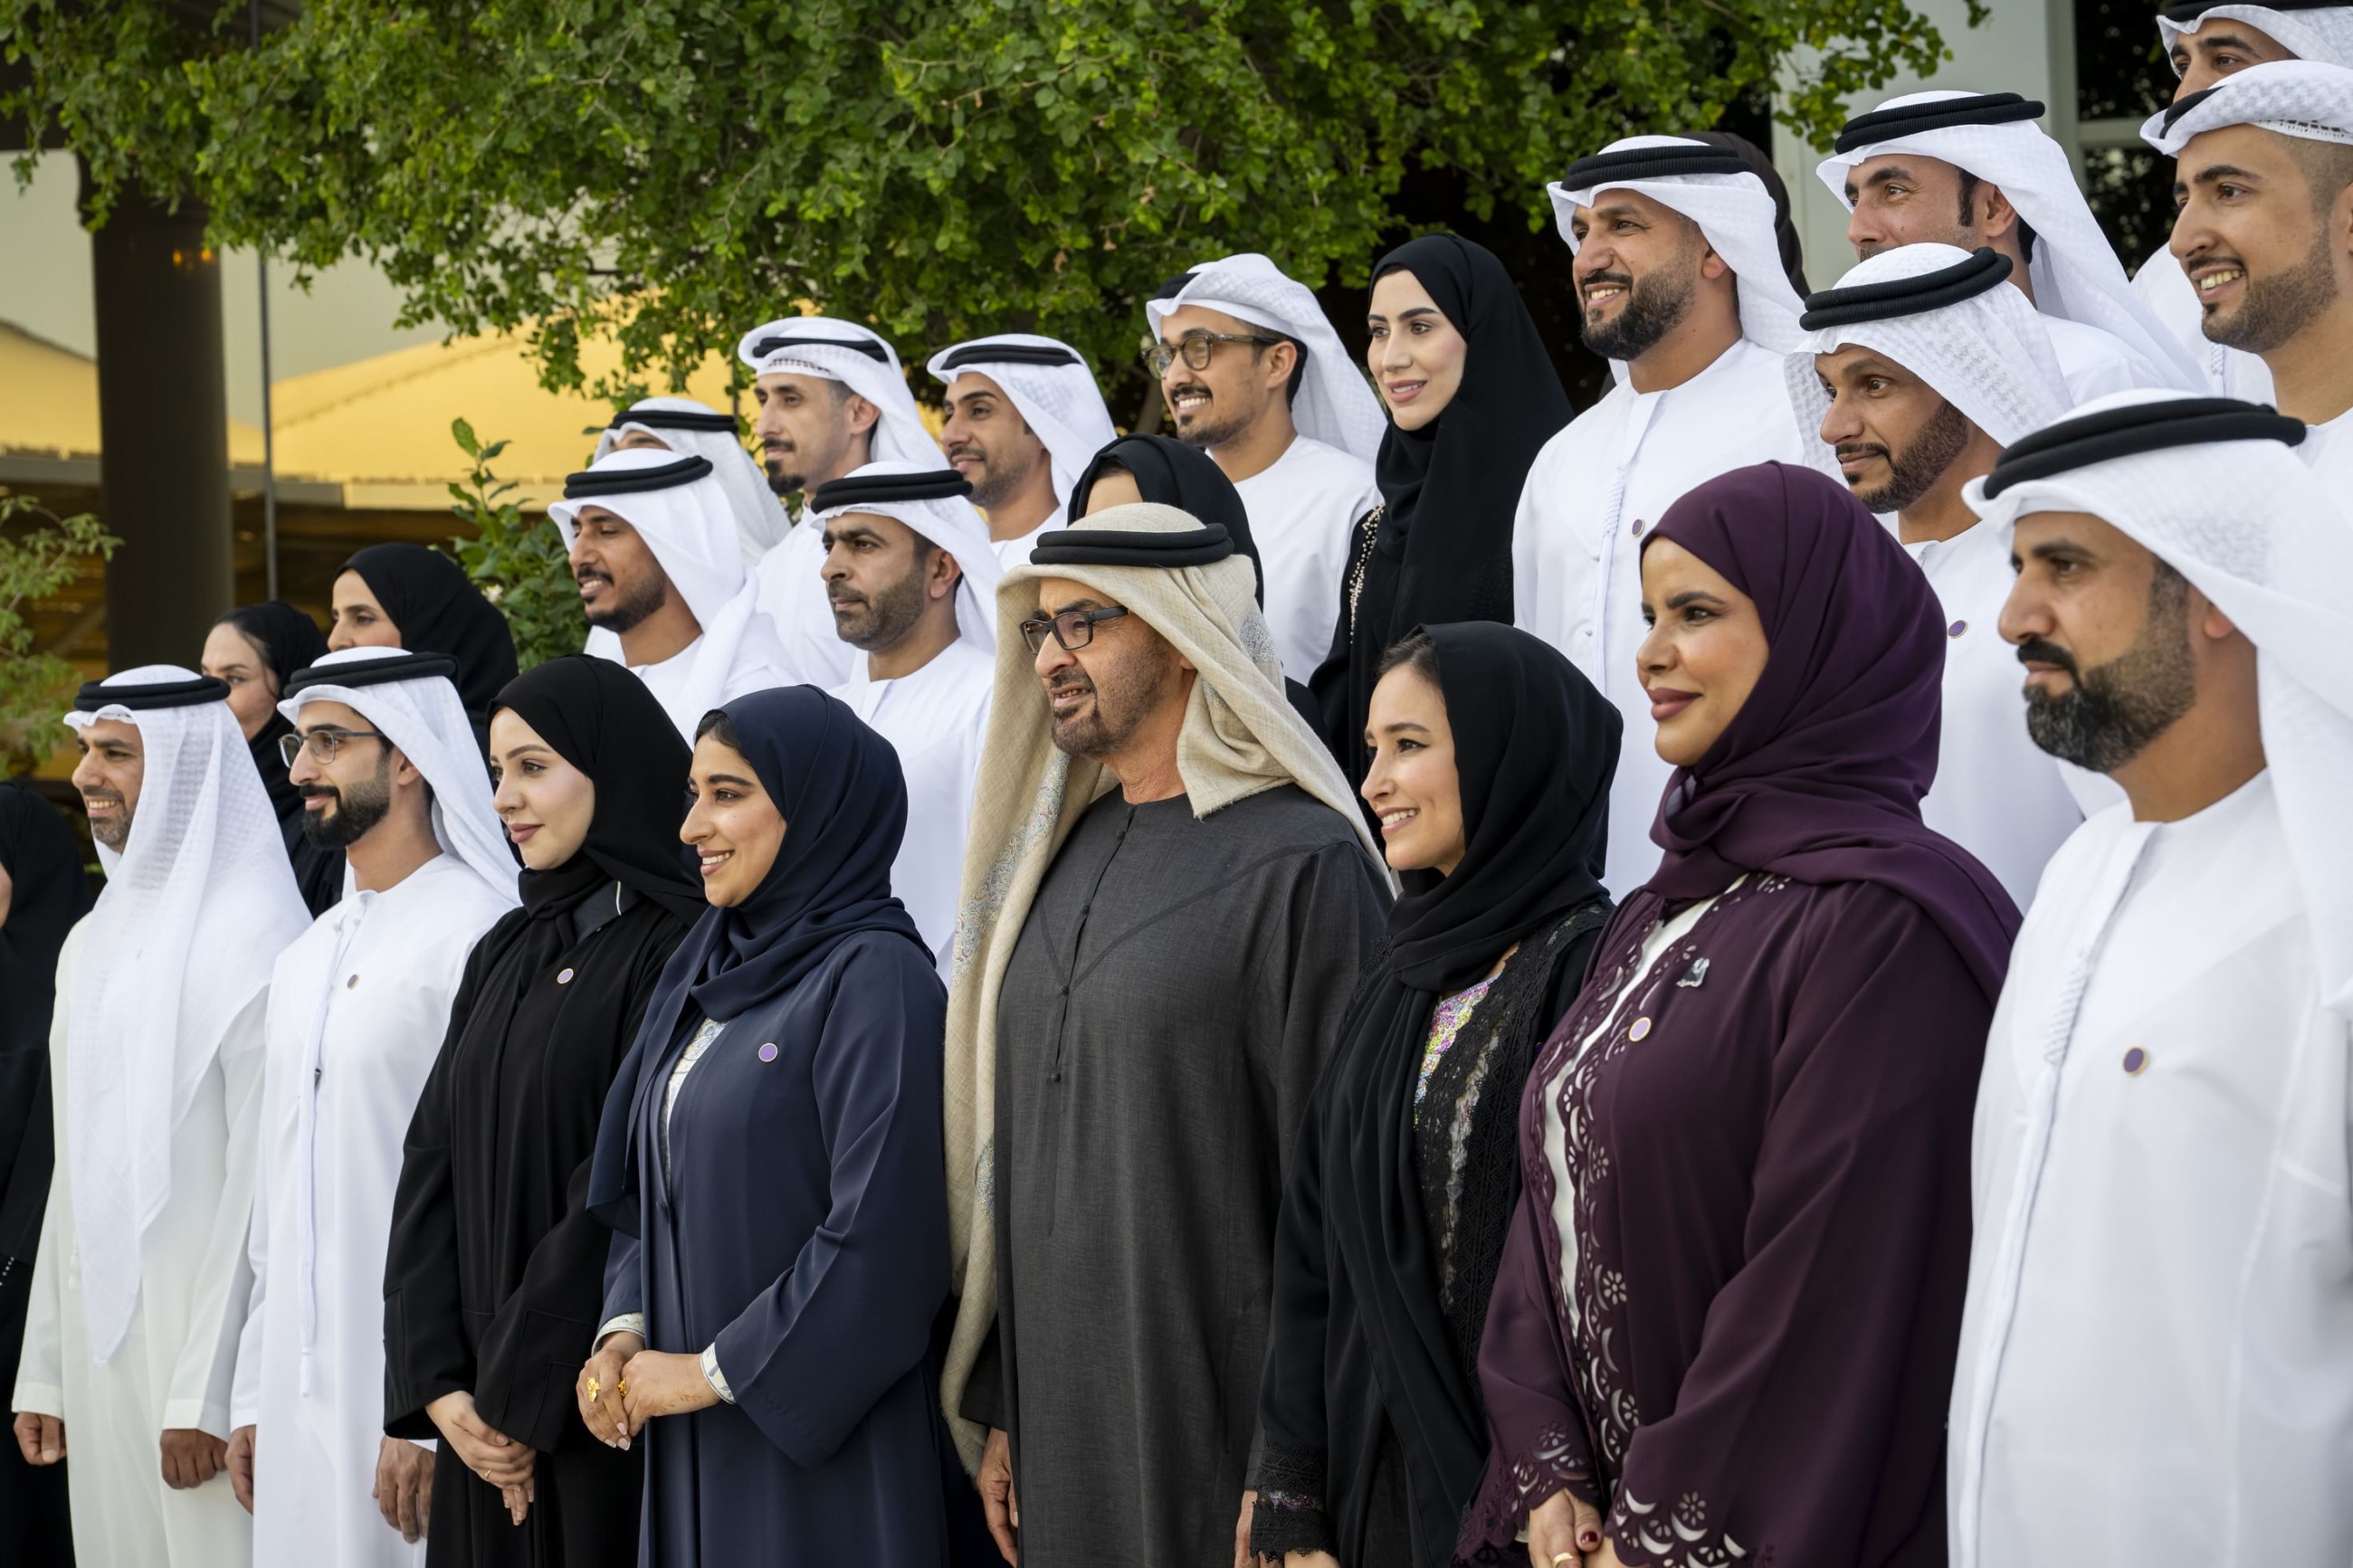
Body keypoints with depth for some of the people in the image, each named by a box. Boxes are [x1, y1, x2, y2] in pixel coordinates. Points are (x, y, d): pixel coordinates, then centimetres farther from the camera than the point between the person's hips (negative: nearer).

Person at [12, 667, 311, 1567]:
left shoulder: (251, 940, -11)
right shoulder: (96, 941, 15)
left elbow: (263, 1185, -15)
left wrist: (206, 1393, -18)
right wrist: (43, 1372, 14)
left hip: (197, 1325, -8)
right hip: (100, 1335, 8)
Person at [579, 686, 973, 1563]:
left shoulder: (874, 978, -12)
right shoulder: (708, 977, 13)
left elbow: (882, 1234, -19)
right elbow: (647, 1190, 19)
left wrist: (716, 1370, -13)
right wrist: (624, 1328, 1)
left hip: (819, 1443, -7)